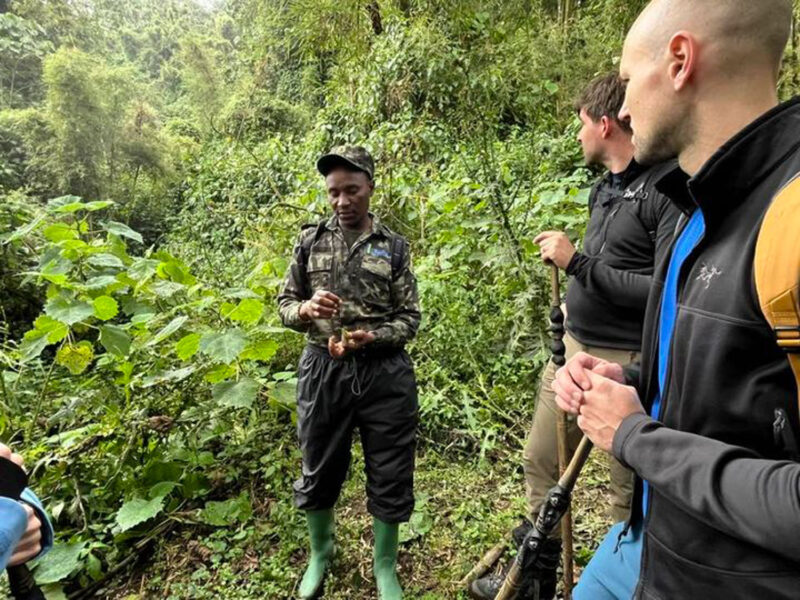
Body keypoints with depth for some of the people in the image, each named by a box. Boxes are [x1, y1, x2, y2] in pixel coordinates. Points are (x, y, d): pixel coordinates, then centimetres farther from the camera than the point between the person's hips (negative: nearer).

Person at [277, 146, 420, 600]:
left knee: (390, 475, 10)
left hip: (384, 374, -1)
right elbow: (285, 305, 6)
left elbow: (410, 318, -1)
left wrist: (370, 337, -19)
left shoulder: (394, 246, 0)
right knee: (319, 470, 16)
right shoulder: (311, 241, 4)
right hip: (323, 371, 1)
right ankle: (321, 552, 45)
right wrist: (306, 310, -17)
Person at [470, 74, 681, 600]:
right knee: (541, 464, 17)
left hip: (628, 363, -9)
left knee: (631, 495, 7)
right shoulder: (605, 187, 12)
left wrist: (577, 263, -21)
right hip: (575, 349, 9)